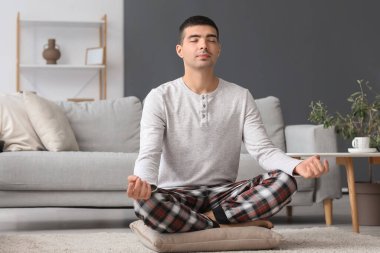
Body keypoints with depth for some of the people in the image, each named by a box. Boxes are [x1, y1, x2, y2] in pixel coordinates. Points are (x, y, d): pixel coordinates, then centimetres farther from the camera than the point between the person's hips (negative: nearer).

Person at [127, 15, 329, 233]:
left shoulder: (241, 97, 3)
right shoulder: (160, 98, -5)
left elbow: (263, 149, -6)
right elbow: (149, 154, -16)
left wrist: (297, 166, -30)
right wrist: (144, 182, -41)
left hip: (224, 193, 3)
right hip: (177, 195, -2)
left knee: (285, 180, -22)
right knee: (145, 200, -37)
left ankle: (208, 218, -20)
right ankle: (225, 225, -21)